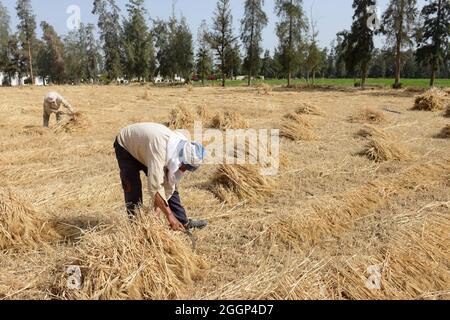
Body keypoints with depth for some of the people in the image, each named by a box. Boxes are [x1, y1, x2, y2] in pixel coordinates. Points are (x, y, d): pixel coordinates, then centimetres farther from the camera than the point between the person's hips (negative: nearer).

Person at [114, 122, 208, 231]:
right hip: (126, 146, -6)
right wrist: (169, 215, -42)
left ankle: (183, 222, 7)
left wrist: (159, 206, -17)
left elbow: (170, 183, -13)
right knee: (133, 189, -13)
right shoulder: (159, 148, -44)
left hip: (145, 149, 6)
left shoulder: (183, 147, -22)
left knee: (171, 186, 0)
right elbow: (154, 186, -45)